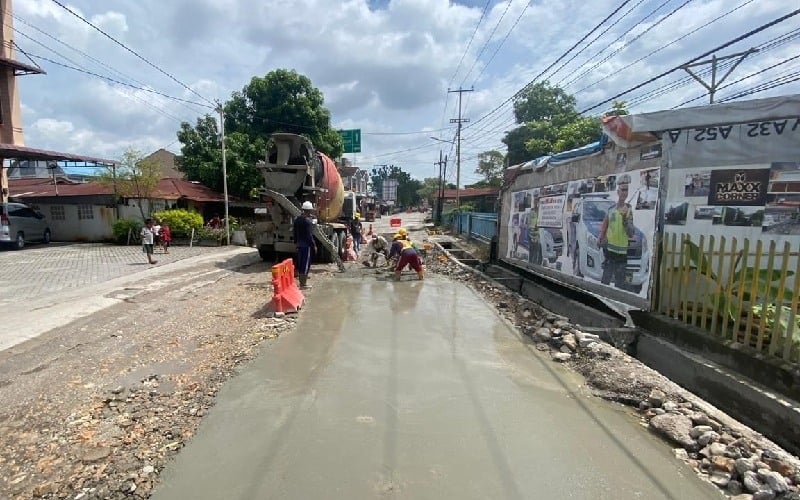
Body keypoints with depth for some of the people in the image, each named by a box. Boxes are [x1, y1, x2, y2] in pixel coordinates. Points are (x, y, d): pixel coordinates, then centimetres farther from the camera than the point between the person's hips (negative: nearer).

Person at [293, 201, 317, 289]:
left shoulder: (297, 219, 11)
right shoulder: (308, 221, -17)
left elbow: (295, 232, 17)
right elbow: (309, 235, -18)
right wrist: (314, 245, -12)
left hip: (299, 244, 9)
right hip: (306, 245, -9)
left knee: (300, 263, 14)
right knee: (306, 264, -4)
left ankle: (302, 282, 23)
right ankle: (303, 284, -1)